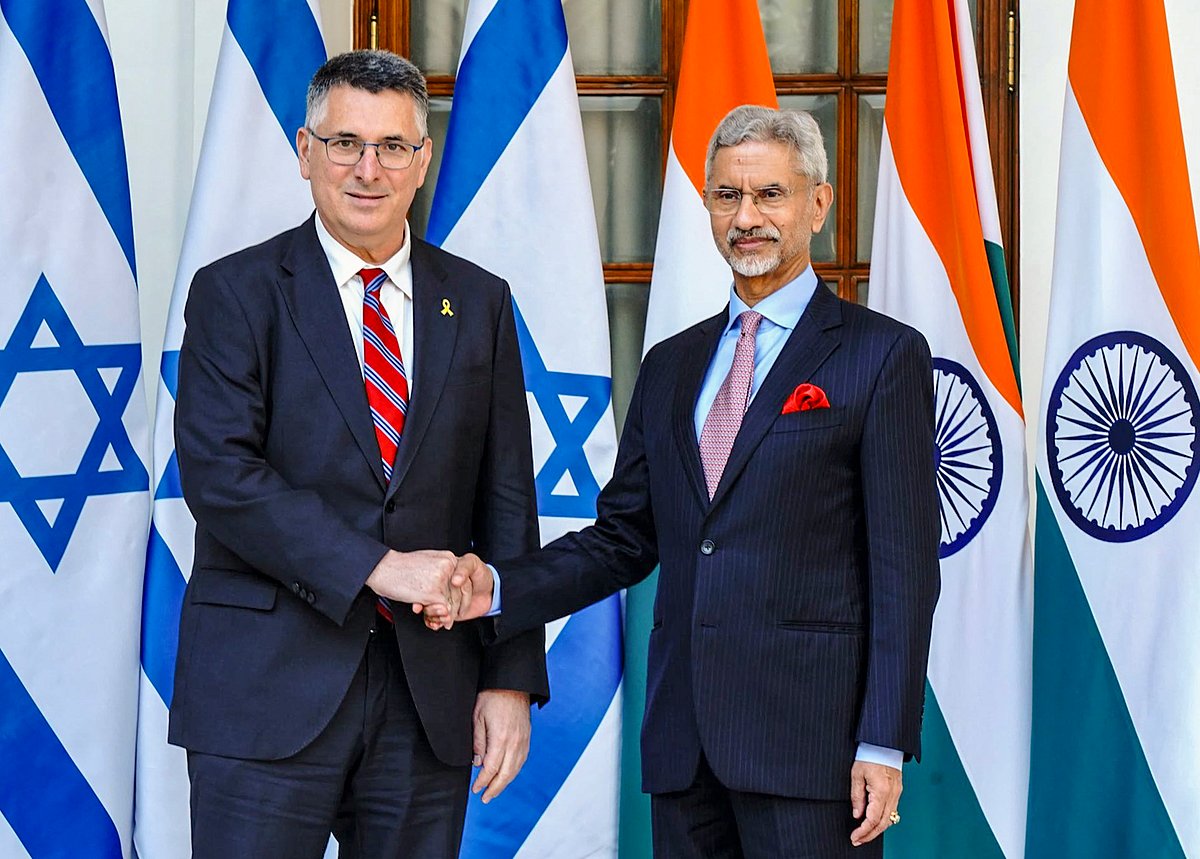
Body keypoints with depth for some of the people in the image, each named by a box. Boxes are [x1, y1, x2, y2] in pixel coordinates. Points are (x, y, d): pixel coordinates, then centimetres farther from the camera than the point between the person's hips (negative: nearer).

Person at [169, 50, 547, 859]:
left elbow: (505, 501, 9)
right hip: (269, 695, -3)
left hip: (430, 697, 3)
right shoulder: (237, 292, 0)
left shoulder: (479, 303, 11)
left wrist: (512, 677, 3)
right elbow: (218, 472, -12)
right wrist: (376, 567, -18)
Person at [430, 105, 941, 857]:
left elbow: (904, 565, -6)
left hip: (809, 734, -5)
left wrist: (884, 745, -11)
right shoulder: (672, 365, 17)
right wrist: (498, 589, -2)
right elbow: (625, 537, 15)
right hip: (684, 738, 5)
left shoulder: (883, 355, -1)